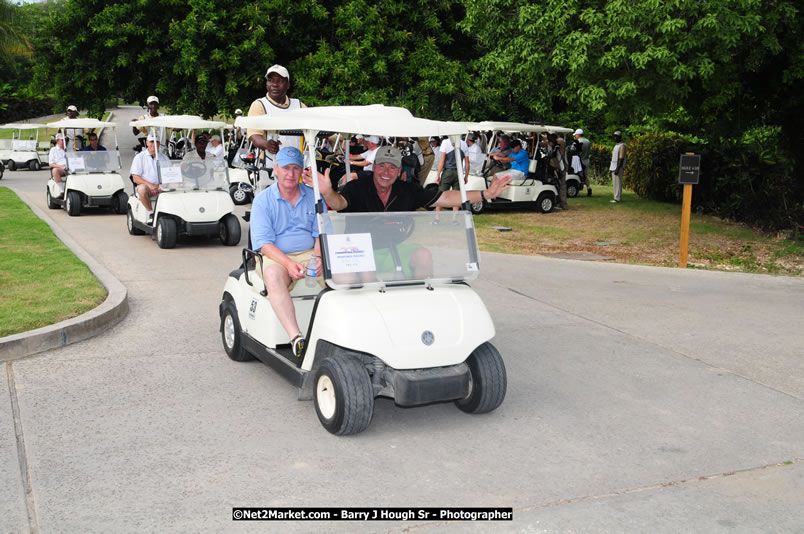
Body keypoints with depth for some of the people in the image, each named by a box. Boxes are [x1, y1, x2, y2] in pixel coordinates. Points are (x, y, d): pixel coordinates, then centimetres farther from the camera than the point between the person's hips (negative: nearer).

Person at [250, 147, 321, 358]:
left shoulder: (313, 197, 11)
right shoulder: (262, 200, 2)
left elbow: (320, 234, 6)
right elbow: (264, 242, -8)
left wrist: (319, 257, -16)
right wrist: (288, 263, -24)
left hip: (309, 254, 3)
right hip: (277, 257, -3)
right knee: (273, 276, -37)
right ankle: (296, 337, -48)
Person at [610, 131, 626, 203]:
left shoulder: (622, 146, -12)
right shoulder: (616, 145, 18)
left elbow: (621, 159, -18)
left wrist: (617, 168, -23)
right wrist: (611, 168, 20)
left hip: (618, 167, -10)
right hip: (613, 167, 10)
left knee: (618, 182, -9)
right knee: (614, 182, 10)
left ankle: (618, 198, -8)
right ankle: (616, 197, 15)